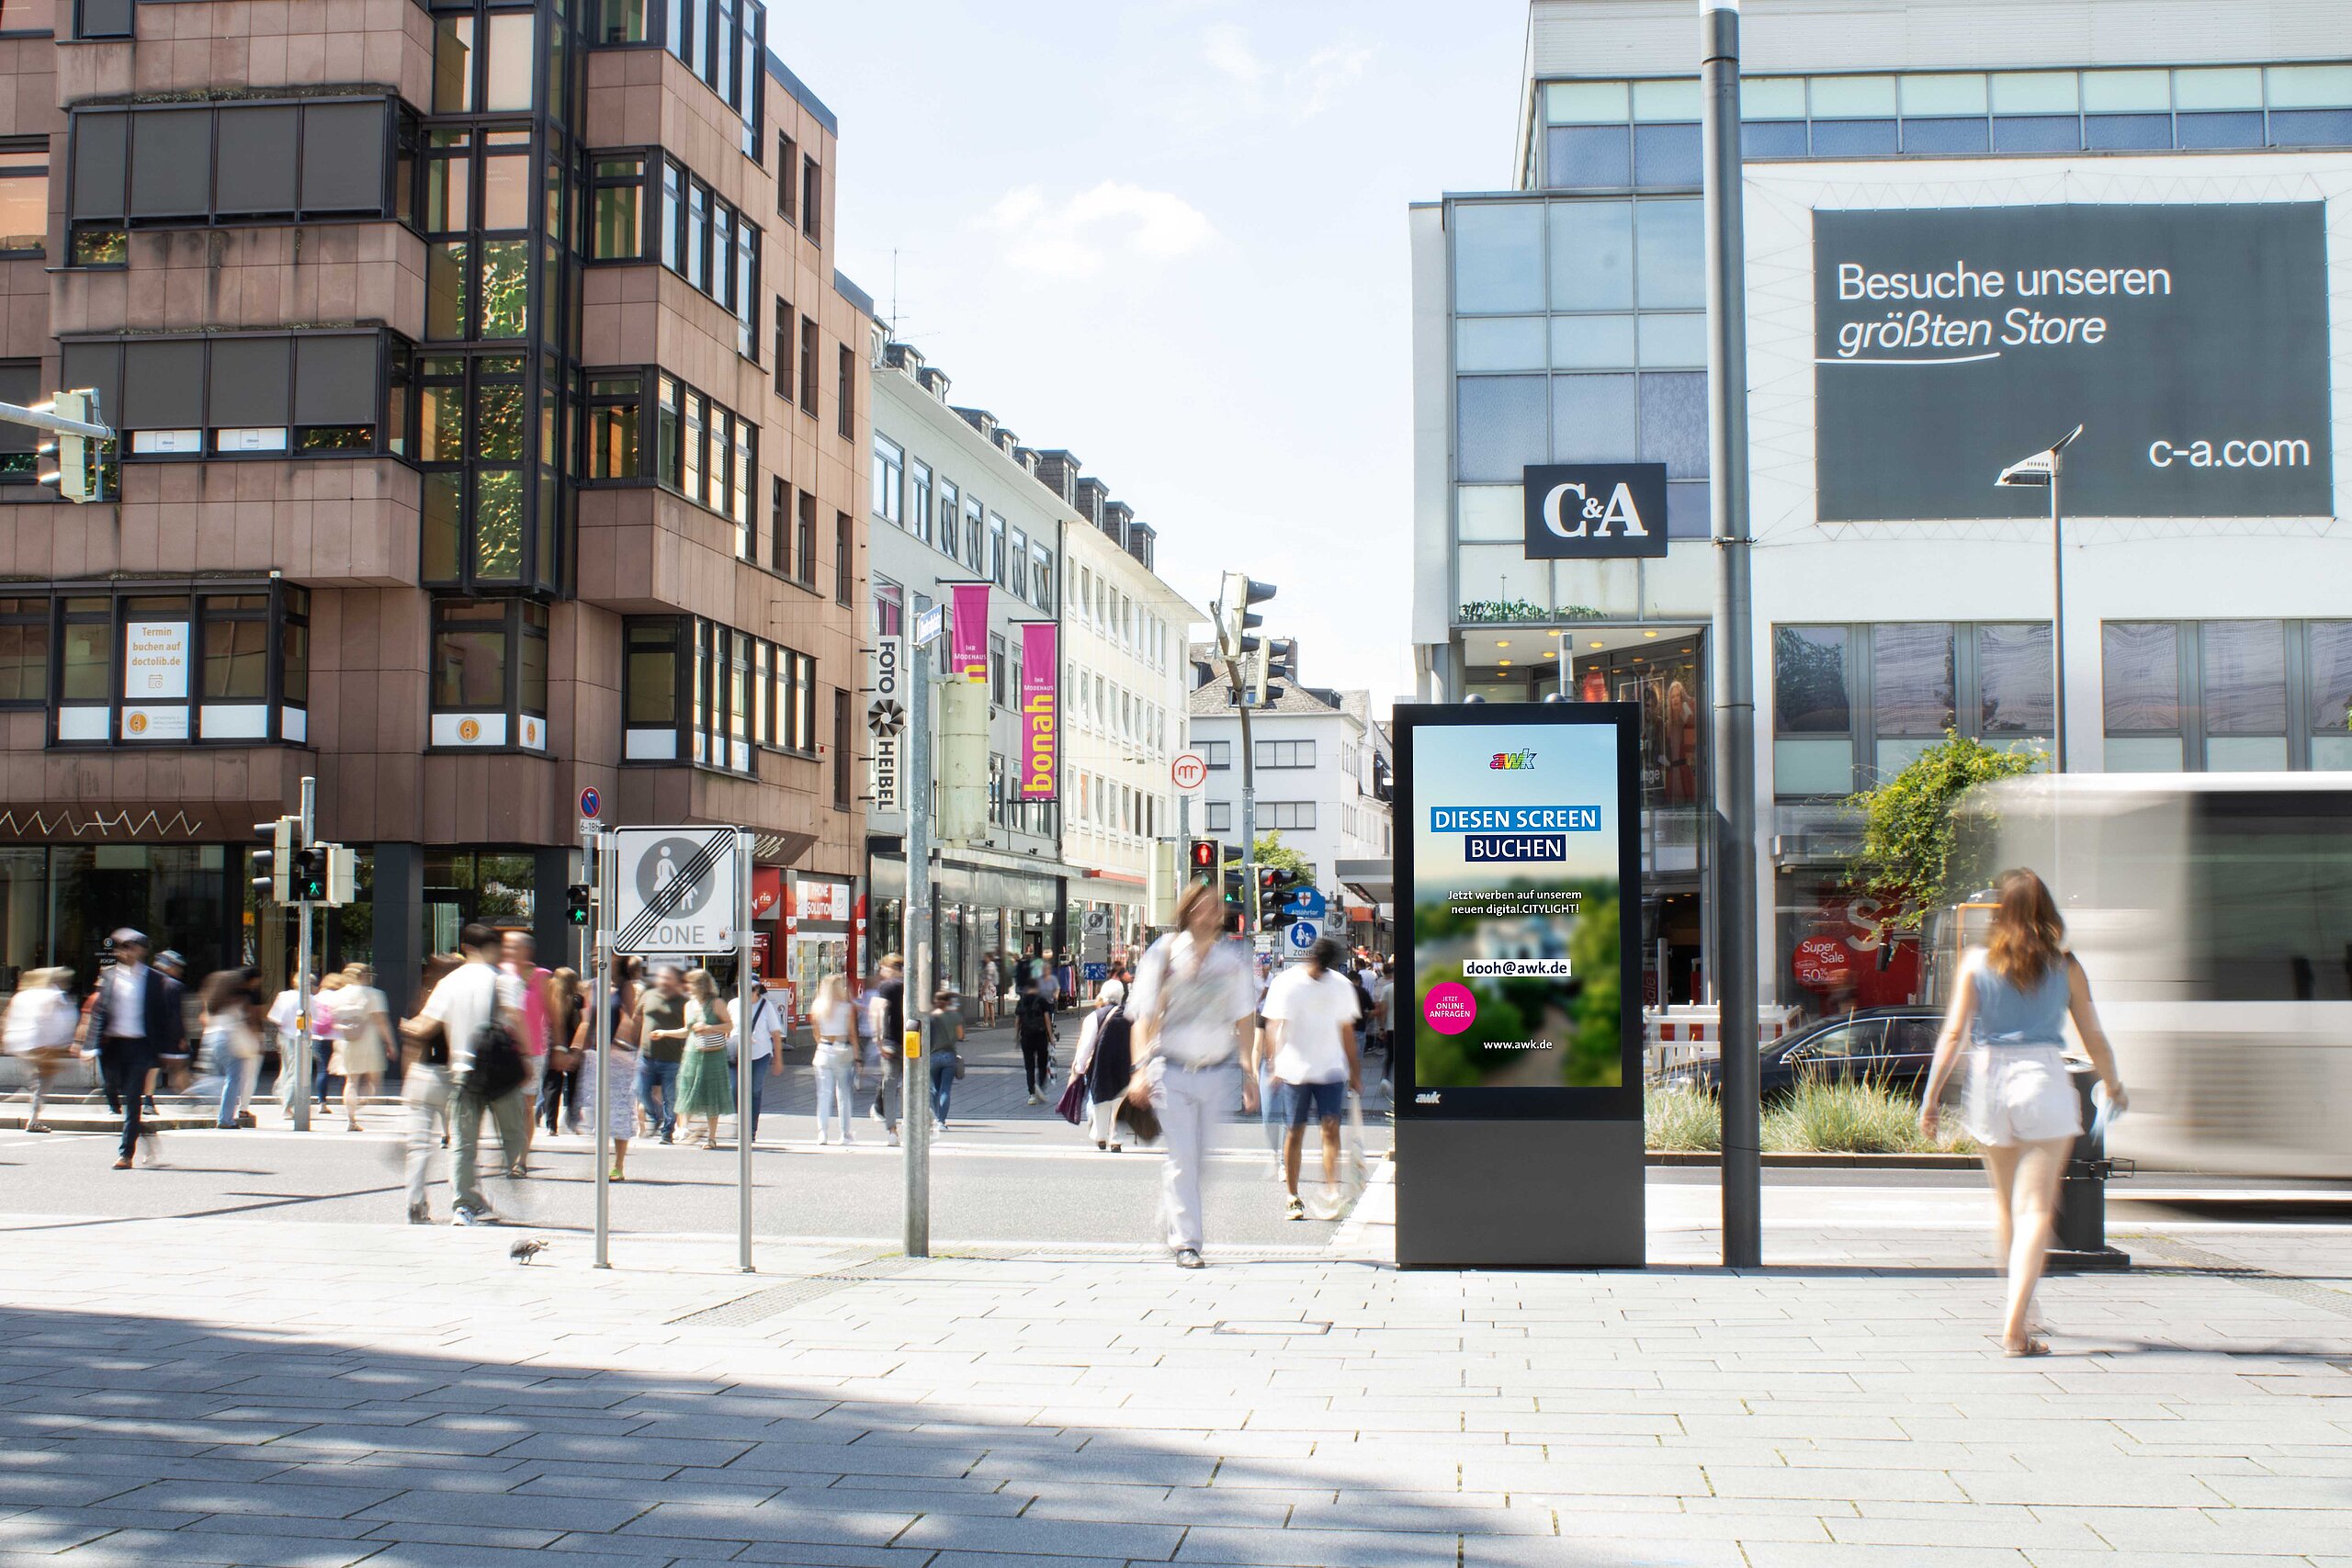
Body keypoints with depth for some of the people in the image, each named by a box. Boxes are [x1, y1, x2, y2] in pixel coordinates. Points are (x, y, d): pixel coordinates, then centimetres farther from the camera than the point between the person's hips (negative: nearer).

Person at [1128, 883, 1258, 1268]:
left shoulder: (1232, 958, 7)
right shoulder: (1165, 954, -1)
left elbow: (1243, 1019, 10)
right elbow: (1145, 1015, -2)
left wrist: (1249, 1074, 7)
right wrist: (1142, 1069, -11)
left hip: (1217, 1073, 3)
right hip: (1172, 1072, -3)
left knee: (1203, 1157, 6)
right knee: (1181, 1157, -8)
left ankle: (1171, 1222, 27)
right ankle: (1185, 1242, -4)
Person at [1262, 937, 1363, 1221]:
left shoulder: (1342, 985, 8)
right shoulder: (1285, 983, -3)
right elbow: (1275, 1025, -6)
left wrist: (1354, 1069, 18)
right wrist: (1277, 1062, -18)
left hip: (1331, 1068, 2)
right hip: (1295, 1069, -2)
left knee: (1331, 1127, -11)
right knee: (1294, 1131, 1)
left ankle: (1332, 1187, -14)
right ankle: (1293, 1198, 10)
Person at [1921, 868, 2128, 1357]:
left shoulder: (1976, 962, 2)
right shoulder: (2065, 967, 2)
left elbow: (1954, 1033, -2)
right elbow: (2094, 1038, 7)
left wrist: (1931, 1097, 2)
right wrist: (2113, 1086, 25)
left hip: (1989, 1083, 2)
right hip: (2044, 1081, -2)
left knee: (2007, 1204, 20)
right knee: (2036, 1208, -4)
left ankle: (2020, 1310, 34)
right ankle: (2016, 1325, -17)